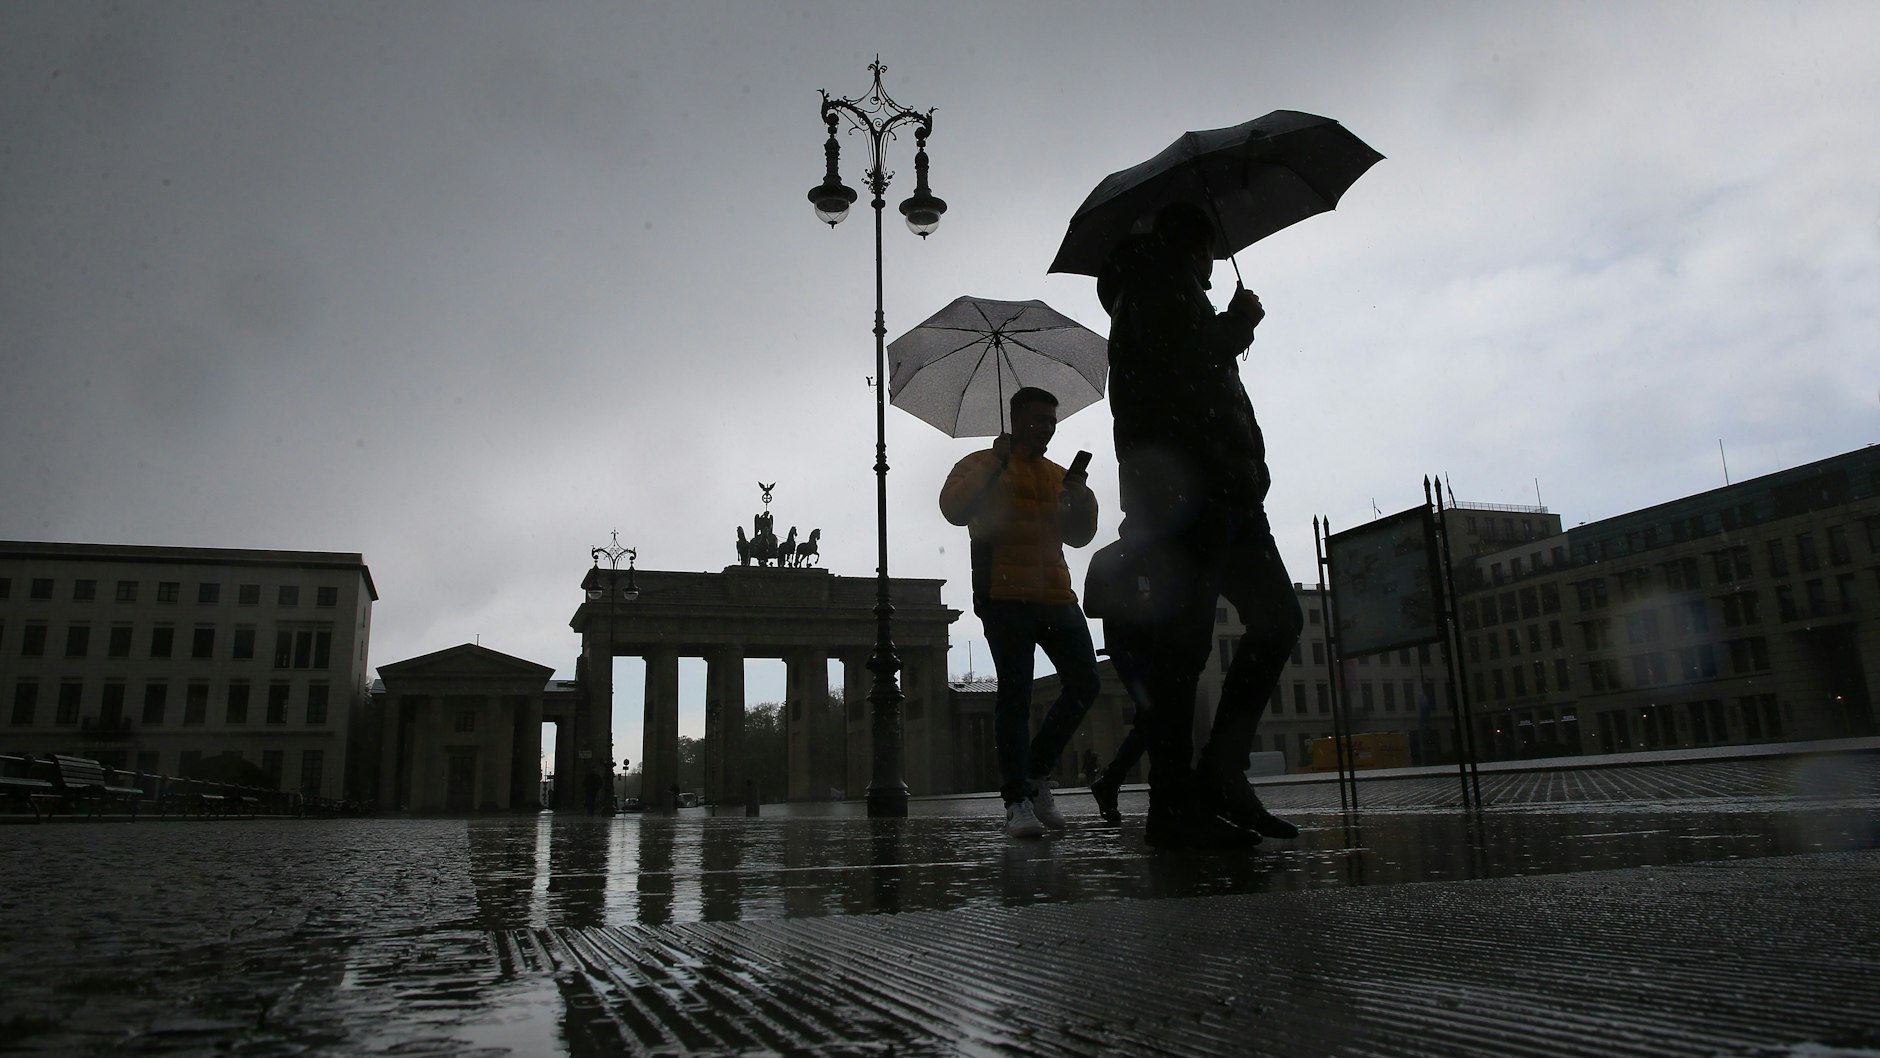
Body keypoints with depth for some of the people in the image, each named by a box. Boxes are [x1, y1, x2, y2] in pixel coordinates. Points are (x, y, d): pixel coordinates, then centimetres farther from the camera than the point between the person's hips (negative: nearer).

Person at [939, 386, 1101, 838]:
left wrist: (1081, 497, -1)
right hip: (1005, 597, -6)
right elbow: (954, 509, -9)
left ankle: (1035, 773, 15)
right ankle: (1018, 800, -8)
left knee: (1084, 684, -1)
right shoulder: (984, 465, 8)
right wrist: (997, 464, -14)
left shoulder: (1058, 476, 24)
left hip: (1055, 597, 6)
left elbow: (1078, 536, 18)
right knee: (1015, 693, -10)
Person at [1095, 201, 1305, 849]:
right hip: (1183, 486, -11)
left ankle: (1219, 774, 5)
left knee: (1277, 618, 6)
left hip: (1218, 490, 11)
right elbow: (1181, 367, -14)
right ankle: (1173, 806, -9)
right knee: (1183, 637, -12)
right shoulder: (1161, 281, 2)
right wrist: (1236, 326, -2)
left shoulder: (1167, 289, 32)